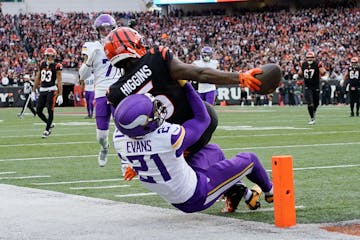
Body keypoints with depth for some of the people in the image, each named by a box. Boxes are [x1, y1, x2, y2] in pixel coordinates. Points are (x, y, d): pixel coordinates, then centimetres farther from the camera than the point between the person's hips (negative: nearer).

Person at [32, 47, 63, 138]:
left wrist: (60, 95, -14)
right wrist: (33, 91, 15)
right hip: (42, 90, 6)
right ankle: (50, 124, 25)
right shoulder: (42, 64, 8)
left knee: (50, 110, -7)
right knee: (38, 111, 4)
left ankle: (47, 130, 7)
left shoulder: (56, 66, -7)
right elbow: (37, 78, 15)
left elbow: (59, 81, -8)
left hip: (51, 90, -6)